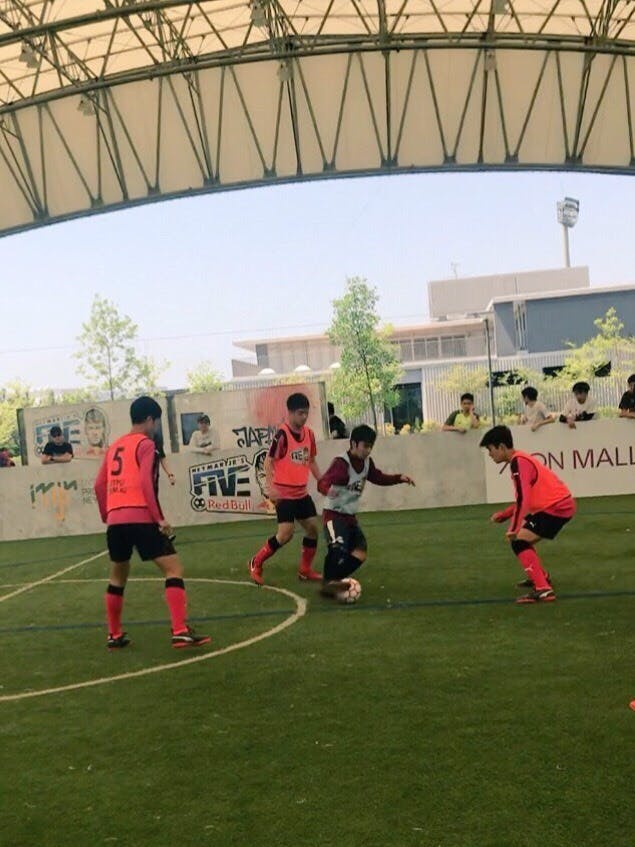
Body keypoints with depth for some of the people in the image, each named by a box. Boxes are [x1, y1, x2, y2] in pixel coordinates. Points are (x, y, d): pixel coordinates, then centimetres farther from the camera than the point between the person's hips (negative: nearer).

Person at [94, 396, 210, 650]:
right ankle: (180, 631, -14)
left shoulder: (114, 446, 20)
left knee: (117, 577, 22)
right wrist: (160, 518, -13)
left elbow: (99, 485, 20)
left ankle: (114, 635, 28)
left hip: (115, 520, 7)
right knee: (173, 569, -4)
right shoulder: (145, 444, -1)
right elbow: (146, 483, -14)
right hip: (140, 517, -7)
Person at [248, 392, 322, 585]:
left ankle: (305, 570, 23)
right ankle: (256, 563, 6)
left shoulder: (309, 433, 5)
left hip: (302, 492, 7)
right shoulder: (282, 435, -16)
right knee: (286, 534, -12)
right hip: (284, 494, -7)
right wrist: (270, 486, -23)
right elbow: (268, 461, -13)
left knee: (313, 528, 7)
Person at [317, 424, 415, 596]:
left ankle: (334, 578, 19)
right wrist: (328, 489, -61)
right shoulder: (341, 463, -24)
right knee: (338, 548, -30)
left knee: (359, 554, 3)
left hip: (351, 516, 8)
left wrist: (399, 478, 5)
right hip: (334, 515, -8)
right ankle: (328, 582, -12)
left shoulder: (367, 463, 2)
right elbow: (322, 482, -37)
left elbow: (379, 477, 19)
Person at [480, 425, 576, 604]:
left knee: (519, 541, -15)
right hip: (560, 503, 10)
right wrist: (503, 515, 19)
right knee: (523, 538, 24)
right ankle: (541, 577, 40)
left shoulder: (518, 462, -17)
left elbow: (523, 499, -25)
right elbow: (526, 498, 21)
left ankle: (543, 590, -20)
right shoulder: (521, 459, 14)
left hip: (557, 506, -10)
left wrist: (514, 528, -25)